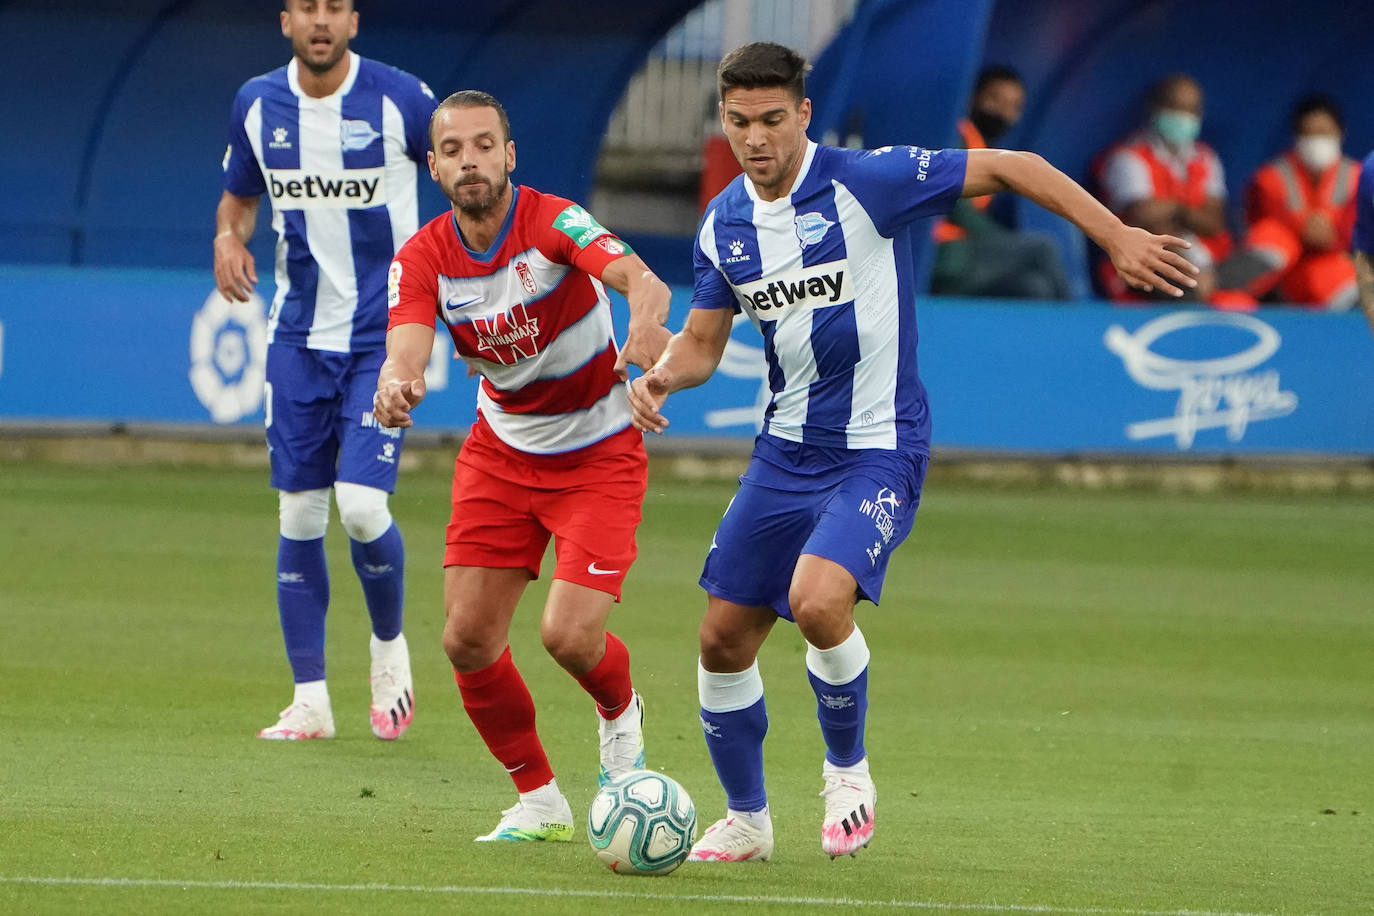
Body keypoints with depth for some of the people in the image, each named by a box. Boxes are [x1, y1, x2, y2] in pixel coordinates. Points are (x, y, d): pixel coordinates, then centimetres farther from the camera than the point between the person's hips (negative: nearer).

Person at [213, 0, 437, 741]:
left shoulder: (400, 99, -10)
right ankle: (309, 701, 11)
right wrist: (229, 236, -3)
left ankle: (389, 646, 14)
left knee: (362, 506, -15)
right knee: (299, 517, 3)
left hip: (382, 337, -4)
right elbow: (239, 193, 18)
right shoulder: (257, 104, 2)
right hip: (298, 338, 4)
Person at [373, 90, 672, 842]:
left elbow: (640, 280, -40)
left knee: (569, 636, -17)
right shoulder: (422, 258, -12)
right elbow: (406, 348, -28)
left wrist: (647, 325, -64)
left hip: (598, 454, -4)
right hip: (502, 453, 4)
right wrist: (396, 386, -53)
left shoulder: (554, 222, -23)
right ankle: (539, 802, 17)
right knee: (468, 639, -4)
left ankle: (620, 714, 20)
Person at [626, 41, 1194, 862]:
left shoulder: (865, 182, -15)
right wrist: (663, 376, -10)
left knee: (818, 599, -30)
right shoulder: (724, 224, 3)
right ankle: (746, 822, 28)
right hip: (787, 449, 6)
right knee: (724, 638, 7)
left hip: (877, 449, -6)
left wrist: (1118, 237, -16)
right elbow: (703, 342, 13)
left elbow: (1010, 168, -12)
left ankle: (848, 769, -3)